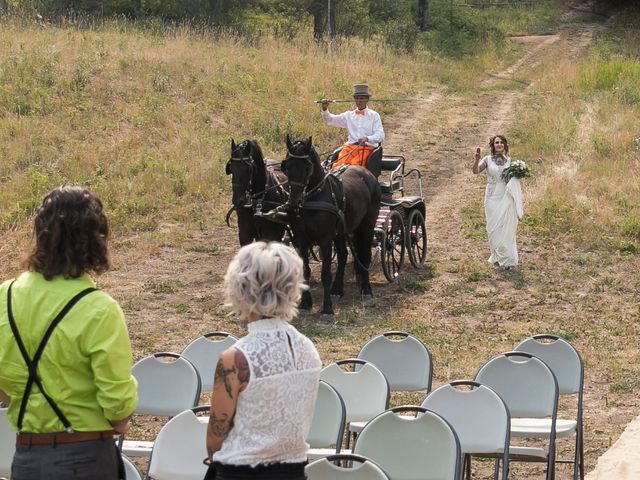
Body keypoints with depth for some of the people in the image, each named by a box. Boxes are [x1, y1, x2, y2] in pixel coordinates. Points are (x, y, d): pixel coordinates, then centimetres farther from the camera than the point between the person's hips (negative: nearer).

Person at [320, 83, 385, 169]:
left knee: (354, 164, -32)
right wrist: (324, 109, -7)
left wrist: (367, 138, -22)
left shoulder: (374, 115, 8)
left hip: (367, 147, -3)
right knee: (338, 165, -26)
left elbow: (380, 136, -2)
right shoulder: (349, 115, 18)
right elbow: (330, 120, 13)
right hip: (350, 146, 3)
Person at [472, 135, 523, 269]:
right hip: (492, 198, -1)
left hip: (506, 198, 1)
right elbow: (475, 171, -15)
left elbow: (514, 177, 18)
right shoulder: (488, 160, 1)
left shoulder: (509, 161, 9)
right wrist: (477, 159, -33)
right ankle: (497, 257, 13)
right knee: (493, 228, 1)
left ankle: (508, 259, 4)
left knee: (506, 228, -1)